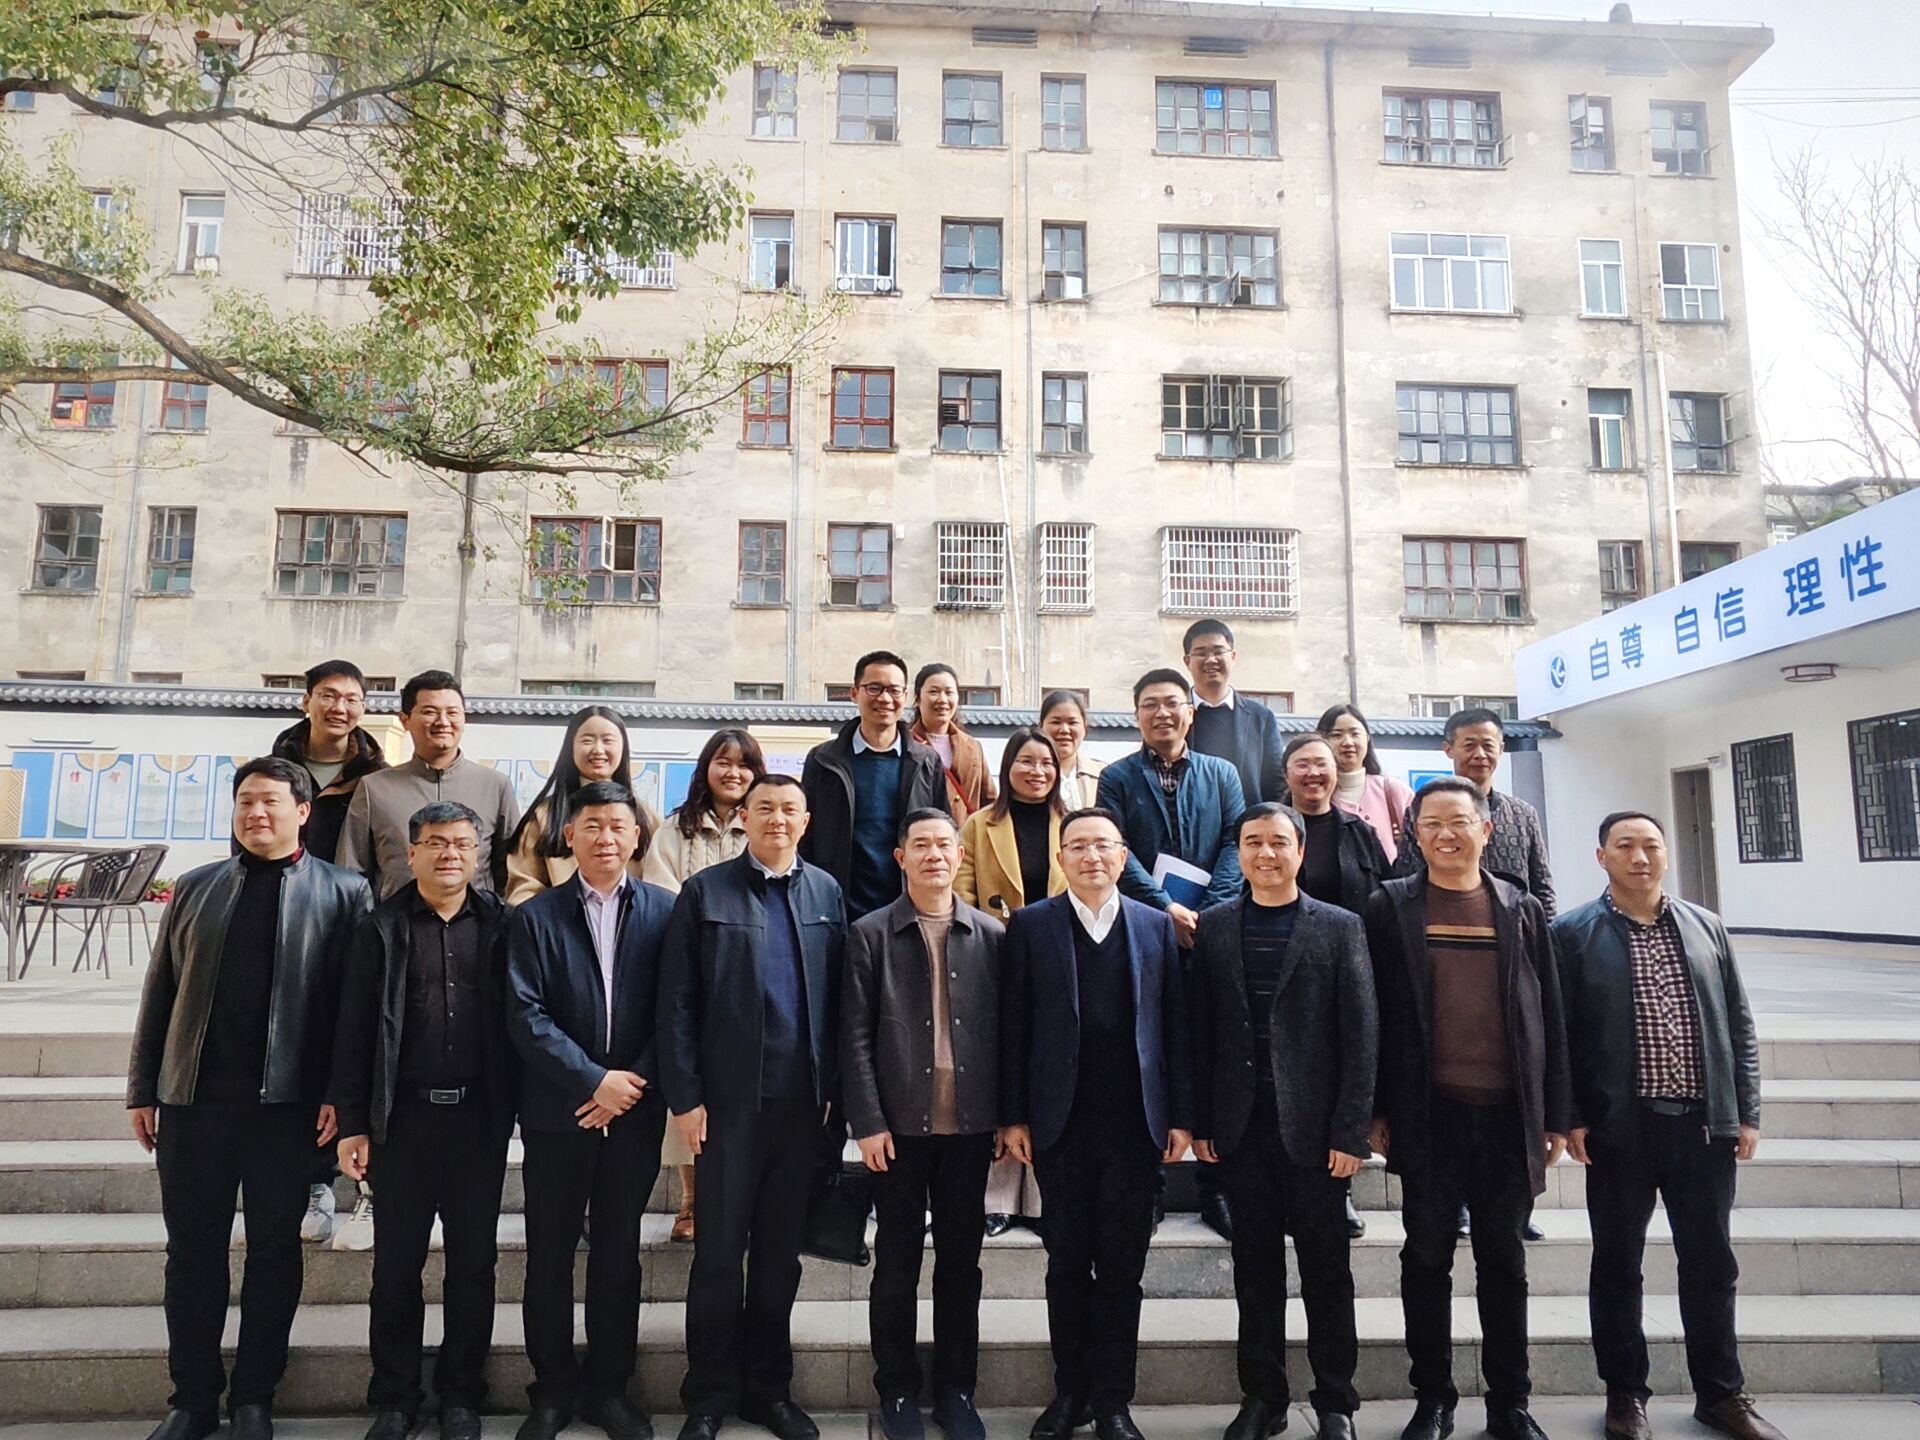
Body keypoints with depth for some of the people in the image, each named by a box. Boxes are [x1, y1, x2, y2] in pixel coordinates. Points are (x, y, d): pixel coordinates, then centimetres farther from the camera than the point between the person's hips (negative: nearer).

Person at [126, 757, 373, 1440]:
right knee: (192, 1251, 11)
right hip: (193, 1099, 3)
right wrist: (143, 1087, 7)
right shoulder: (195, 887, 11)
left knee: (274, 1253, 8)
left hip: (288, 1102, -3)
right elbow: (159, 992, 11)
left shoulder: (342, 892, 0)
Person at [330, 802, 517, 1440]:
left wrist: (517, 1107, -3)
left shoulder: (500, 926, 2)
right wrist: (352, 1124, -4)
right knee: (396, 1266, 9)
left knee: (473, 1265, 9)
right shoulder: (380, 928, 2)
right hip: (403, 1117, 0)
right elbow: (353, 1031, 0)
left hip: (480, 1118, 0)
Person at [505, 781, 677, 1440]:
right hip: (556, 1112, 0)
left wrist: (634, 1083, -10)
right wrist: (595, 1081, -14)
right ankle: (554, 1387, 26)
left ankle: (609, 1386, 26)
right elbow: (525, 1016, -7)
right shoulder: (536, 917, 0)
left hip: (635, 1111, 0)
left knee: (619, 1255, 11)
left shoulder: (665, 911, 0)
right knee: (549, 1256, 9)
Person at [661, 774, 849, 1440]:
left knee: (781, 1251, 13)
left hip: (802, 1098, 3)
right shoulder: (705, 891, -2)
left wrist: (833, 1085, 2)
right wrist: (684, 1096, -9)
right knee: (719, 1250, 7)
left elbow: (838, 996, 6)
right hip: (728, 1098, -2)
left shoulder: (826, 892, 6)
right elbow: (677, 1002, -4)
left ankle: (769, 1387, 29)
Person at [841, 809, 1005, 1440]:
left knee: (961, 1263, 12)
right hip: (900, 1125, -2)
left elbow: (1005, 1030, 6)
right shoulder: (870, 935, -1)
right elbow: (855, 1036, -4)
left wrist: (1011, 1115, 2)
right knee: (897, 1265, 10)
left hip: (970, 1125, 2)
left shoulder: (992, 935, 4)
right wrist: (867, 1122, -9)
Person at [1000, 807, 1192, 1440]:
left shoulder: (1156, 926, 4)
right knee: (1067, 1262, 11)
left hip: (1135, 1122, 1)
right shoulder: (1030, 925, 0)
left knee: (1122, 1266, 9)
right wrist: (1013, 1116, -4)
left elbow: (1176, 1025, 4)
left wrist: (1181, 1115, 0)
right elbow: (1013, 1026, -1)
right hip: (1059, 1123, -1)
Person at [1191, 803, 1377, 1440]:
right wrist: (1200, 1121, 1)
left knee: (1326, 1269, 8)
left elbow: (1361, 1035, -3)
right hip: (1241, 1125, 2)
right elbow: (1200, 1029, 5)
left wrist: (1351, 1131, -8)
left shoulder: (1340, 927, 0)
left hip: (1312, 1126, -2)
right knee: (1255, 1266, 11)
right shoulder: (1215, 927, 5)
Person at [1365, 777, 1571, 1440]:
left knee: (1504, 1260, 13)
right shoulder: (1389, 907, -1)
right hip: (1429, 1114, -2)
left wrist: (1555, 1116, 5)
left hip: (1508, 1113, 2)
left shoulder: (1522, 910, 6)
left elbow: (1549, 1018, 7)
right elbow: (1373, 1013, -1)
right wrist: (1376, 1111, -4)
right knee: (1427, 1257, 8)